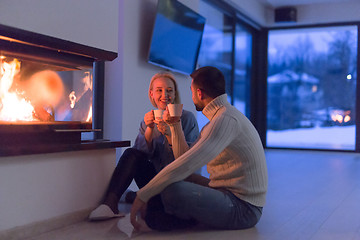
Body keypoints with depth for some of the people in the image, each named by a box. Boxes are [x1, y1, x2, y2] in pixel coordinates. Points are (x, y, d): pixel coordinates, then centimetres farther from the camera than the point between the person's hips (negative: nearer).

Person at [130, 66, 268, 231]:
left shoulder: (226, 119, -19)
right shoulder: (219, 118, 16)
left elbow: (187, 164, -27)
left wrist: (142, 195, -23)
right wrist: (175, 125, 15)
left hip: (242, 208, -10)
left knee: (172, 190, -30)